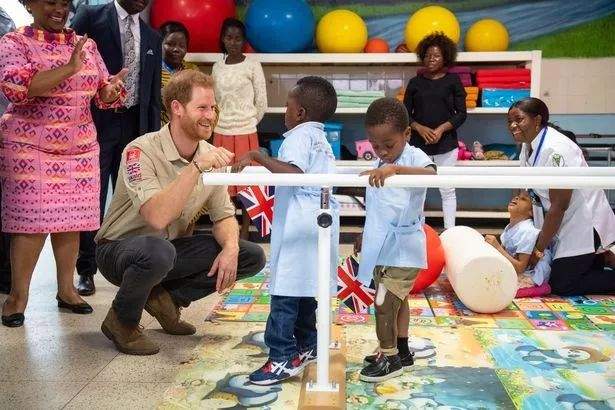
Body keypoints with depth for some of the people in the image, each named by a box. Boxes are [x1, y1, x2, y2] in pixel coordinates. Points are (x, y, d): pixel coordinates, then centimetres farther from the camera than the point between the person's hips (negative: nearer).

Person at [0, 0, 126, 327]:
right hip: (29, 147, -4)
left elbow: (101, 93, 10)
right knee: (32, 221, -5)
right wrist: (69, 68, -28)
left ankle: (66, 289, 19)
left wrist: (111, 90, -15)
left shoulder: (86, 44, 10)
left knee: (71, 219, 7)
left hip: (80, 148, 4)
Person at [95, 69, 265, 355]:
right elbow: (157, 217, -38)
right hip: (119, 249, -6)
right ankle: (122, 321, -11)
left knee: (252, 257, -8)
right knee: (158, 251, -42)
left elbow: (224, 216, 2)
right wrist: (196, 167, -41)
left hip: (174, 248, 6)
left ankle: (167, 298, 3)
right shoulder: (141, 151, -24)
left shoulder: (209, 155, -3)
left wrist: (230, 248, -20)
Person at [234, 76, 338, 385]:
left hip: (298, 225, -10)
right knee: (304, 286, 18)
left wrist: (258, 157, -23)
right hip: (320, 221, 10)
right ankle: (305, 345, 27)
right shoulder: (321, 139, 20)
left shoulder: (299, 136, -8)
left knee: (286, 288, -7)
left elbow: (293, 172, -26)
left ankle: (284, 357, -6)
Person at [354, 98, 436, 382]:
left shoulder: (414, 157, -14)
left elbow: (431, 173, -38)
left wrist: (394, 169, -48)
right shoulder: (379, 165, 8)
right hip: (384, 247, 8)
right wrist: (366, 236, 26)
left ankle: (389, 357, 11)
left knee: (384, 302, -5)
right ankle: (401, 352, 33)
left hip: (403, 249, -8)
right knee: (396, 300, 19)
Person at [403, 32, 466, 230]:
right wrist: (421, 129, -12)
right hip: (418, 143, 1)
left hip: (446, 144, -1)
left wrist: (441, 129, -14)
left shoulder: (453, 80, 2)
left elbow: (461, 114, 0)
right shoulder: (415, 82, 6)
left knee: (447, 190, 3)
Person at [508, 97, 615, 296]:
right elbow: (528, 192, 8)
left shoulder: (555, 150, -27)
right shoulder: (528, 146, 1)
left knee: (561, 285, -8)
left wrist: (539, 248, -16)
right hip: (565, 221, 9)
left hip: (584, 222, -9)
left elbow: (559, 206, -24)